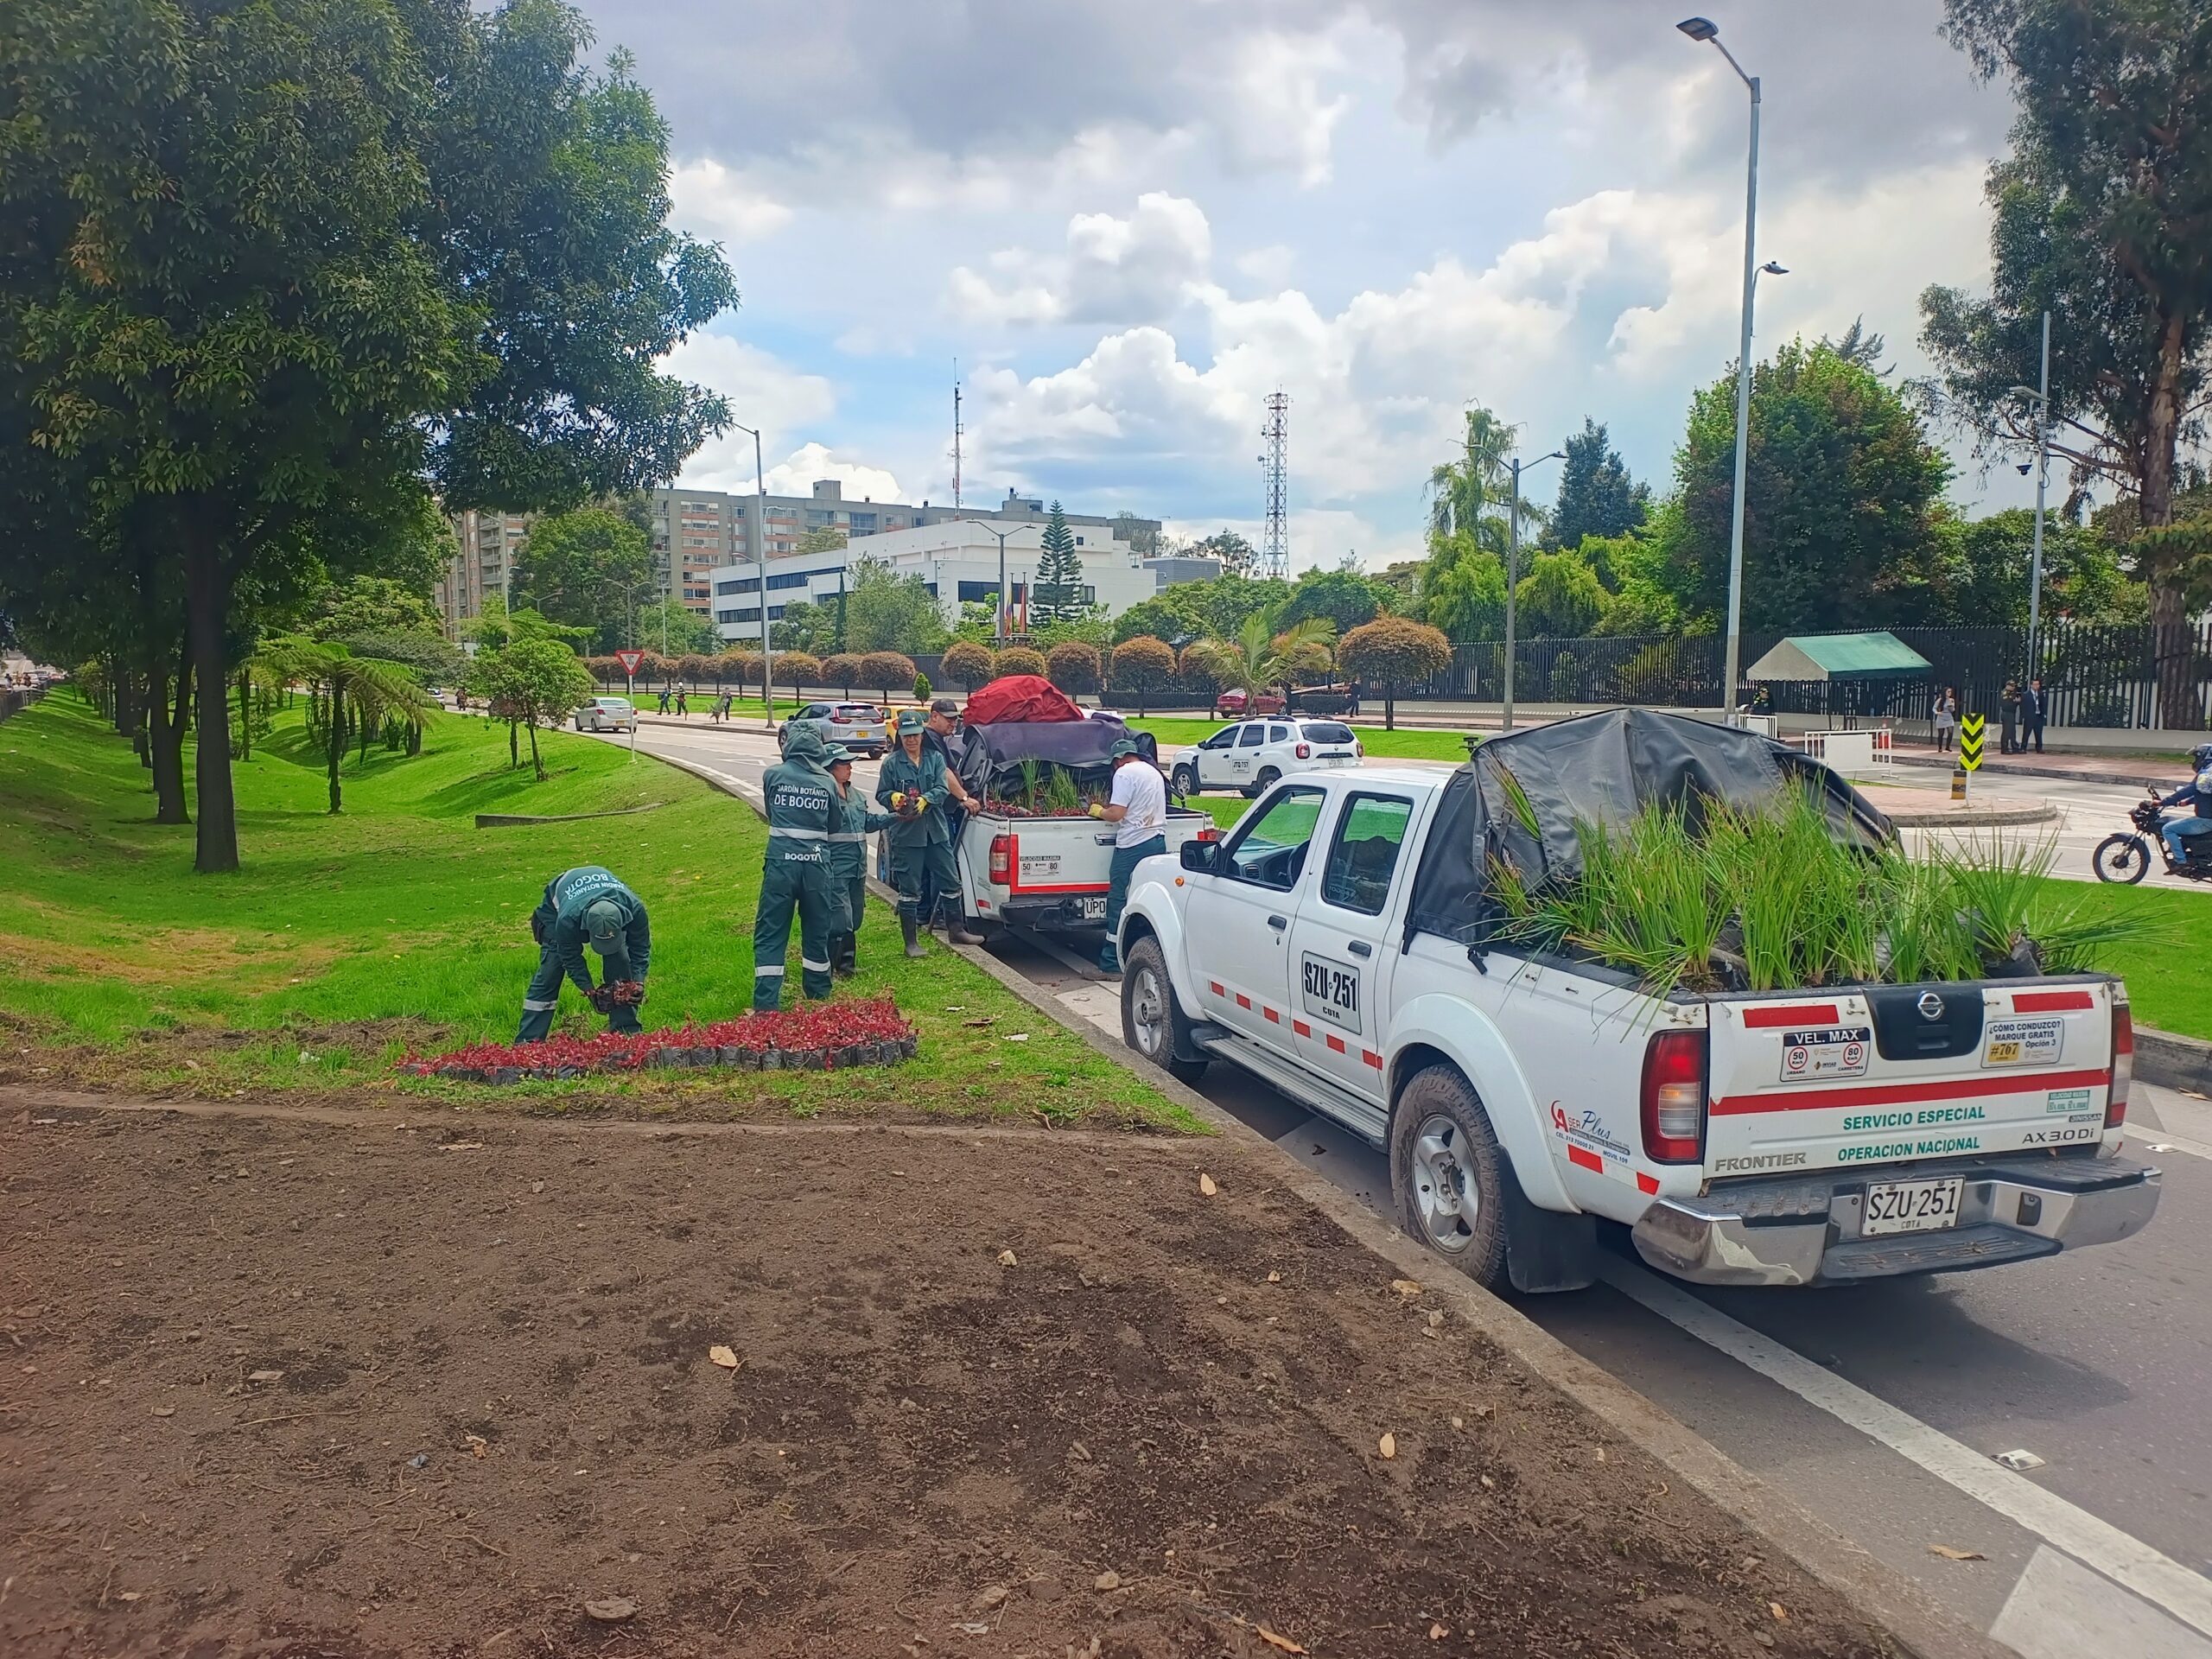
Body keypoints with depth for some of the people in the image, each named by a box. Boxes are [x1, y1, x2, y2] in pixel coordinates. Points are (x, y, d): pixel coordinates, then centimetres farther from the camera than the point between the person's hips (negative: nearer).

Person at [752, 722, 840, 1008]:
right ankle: (818, 993, 31)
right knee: (816, 929, 17)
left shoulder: (773, 775, 1)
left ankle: (766, 1003, -5)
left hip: (781, 861, -2)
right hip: (817, 862, 2)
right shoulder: (827, 782, 4)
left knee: (770, 931, 2)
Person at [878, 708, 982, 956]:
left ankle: (956, 930, 28)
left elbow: (943, 788, -3)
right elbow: (881, 794, 4)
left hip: (936, 831, 3)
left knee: (950, 881, 12)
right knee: (909, 889, 2)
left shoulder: (935, 758, 5)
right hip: (906, 834, -3)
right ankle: (911, 942, 11)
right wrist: (894, 797, -17)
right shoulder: (891, 763, -1)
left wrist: (925, 800, -21)